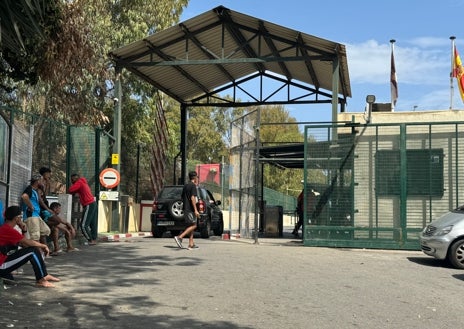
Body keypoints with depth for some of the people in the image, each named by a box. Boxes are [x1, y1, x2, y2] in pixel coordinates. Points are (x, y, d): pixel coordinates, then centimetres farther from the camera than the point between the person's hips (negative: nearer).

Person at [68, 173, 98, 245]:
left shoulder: (79, 182, -6)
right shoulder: (84, 182, 21)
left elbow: (70, 190, -13)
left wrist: (73, 185, 6)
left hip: (89, 205, -10)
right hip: (93, 204, 10)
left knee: (83, 225, -8)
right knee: (93, 224, 11)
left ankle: (91, 240, -8)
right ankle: (94, 240, 14)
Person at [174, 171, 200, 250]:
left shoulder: (185, 186, 16)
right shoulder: (193, 186, -10)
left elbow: (182, 198, 20)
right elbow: (192, 198, -19)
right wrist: (196, 210, -21)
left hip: (185, 208, 9)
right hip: (190, 209, -9)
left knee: (191, 225, 13)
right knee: (193, 225, -6)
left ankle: (191, 244, 10)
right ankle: (179, 237, -19)